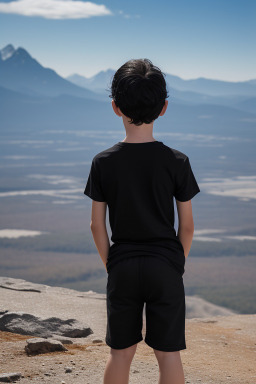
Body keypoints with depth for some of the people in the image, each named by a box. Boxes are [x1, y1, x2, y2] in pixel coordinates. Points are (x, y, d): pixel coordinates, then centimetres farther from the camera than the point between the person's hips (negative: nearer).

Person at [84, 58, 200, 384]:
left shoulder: (103, 162, -5)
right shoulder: (177, 161, -7)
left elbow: (97, 225, -1)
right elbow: (186, 225, -2)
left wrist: (110, 265, 11)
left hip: (122, 268, 1)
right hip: (165, 266, -1)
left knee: (121, 352, 12)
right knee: (168, 354, 6)